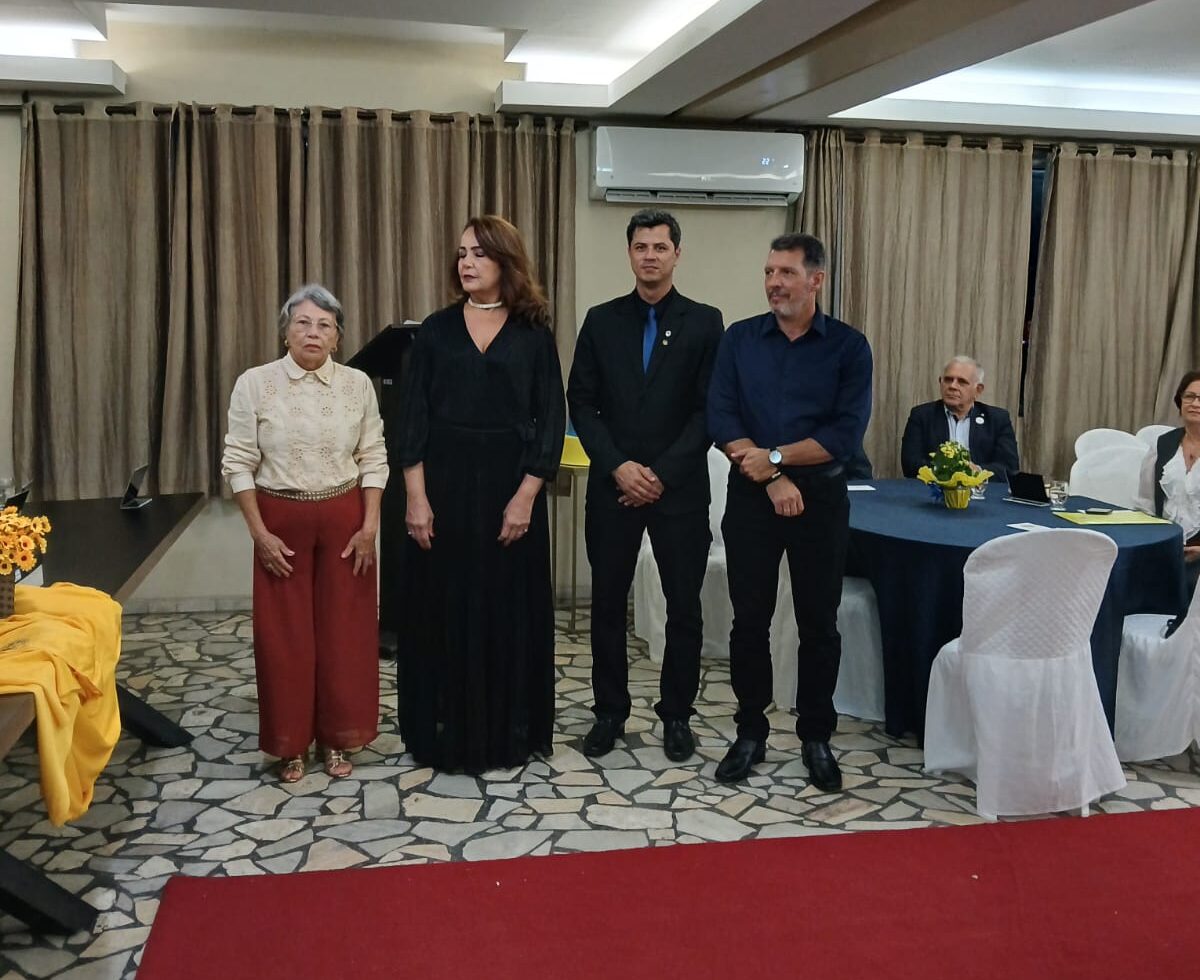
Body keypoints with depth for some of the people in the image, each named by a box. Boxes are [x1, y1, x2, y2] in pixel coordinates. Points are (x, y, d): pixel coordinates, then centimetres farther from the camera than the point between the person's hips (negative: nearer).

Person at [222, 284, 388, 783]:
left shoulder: (357, 384, -1)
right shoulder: (255, 384, -5)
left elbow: (373, 460, 2)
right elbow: (238, 463, -4)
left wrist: (369, 526, -6)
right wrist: (259, 532, -9)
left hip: (343, 519, 1)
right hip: (282, 519, -1)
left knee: (344, 629, 7)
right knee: (285, 634, 5)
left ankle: (336, 738, 22)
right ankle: (290, 744, 20)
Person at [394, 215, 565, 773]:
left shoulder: (533, 335, 2)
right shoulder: (436, 330, 4)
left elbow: (551, 420, -1)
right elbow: (412, 418, 1)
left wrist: (526, 496, -10)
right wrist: (416, 496, -9)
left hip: (510, 487, -1)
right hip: (445, 483, 1)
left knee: (509, 608, 6)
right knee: (444, 607, 5)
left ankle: (508, 734, 19)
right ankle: (445, 735, 18)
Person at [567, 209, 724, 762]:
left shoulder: (704, 322, 1)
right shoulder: (601, 321, 7)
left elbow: (709, 410, -4)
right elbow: (581, 404, 3)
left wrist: (663, 473, -12)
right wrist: (619, 467, -9)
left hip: (680, 488, -1)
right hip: (612, 486, 2)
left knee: (684, 607, 5)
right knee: (607, 604, 7)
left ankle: (677, 714, 20)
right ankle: (609, 712, 21)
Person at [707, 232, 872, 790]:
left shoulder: (848, 346, -1)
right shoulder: (740, 339, 3)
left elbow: (846, 434, -9)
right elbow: (720, 419, -6)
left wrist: (774, 456, -14)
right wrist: (773, 478, -14)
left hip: (820, 499, -1)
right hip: (750, 497, 1)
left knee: (819, 624, 7)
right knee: (749, 620, 7)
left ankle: (816, 737, 22)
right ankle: (750, 732, 21)